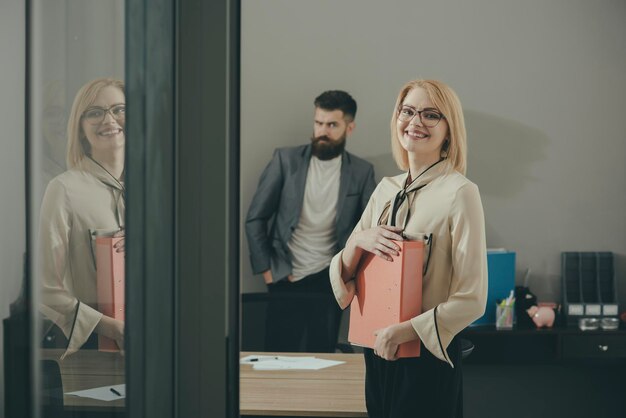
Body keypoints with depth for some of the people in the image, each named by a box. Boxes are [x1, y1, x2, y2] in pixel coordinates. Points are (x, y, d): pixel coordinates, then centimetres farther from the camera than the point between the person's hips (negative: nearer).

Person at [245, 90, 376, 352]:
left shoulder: (361, 172, 2)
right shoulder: (286, 160, -2)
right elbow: (255, 218, 1)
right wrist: (266, 269, -3)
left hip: (329, 282, 1)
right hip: (285, 281, -1)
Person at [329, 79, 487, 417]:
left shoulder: (459, 192, -12)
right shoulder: (386, 189, 7)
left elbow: (471, 300, -15)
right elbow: (342, 281, 8)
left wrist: (404, 331, -21)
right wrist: (357, 242, -11)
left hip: (427, 358, -6)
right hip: (376, 354, 6)